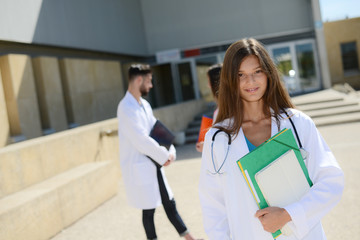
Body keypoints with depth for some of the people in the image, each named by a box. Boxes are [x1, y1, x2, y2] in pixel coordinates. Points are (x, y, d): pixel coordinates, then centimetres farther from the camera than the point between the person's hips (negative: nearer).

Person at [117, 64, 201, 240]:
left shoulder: (144, 105, 10)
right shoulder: (126, 108, -19)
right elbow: (142, 141, -24)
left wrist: (170, 151, -5)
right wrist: (164, 156, -13)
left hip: (153, 165, 8)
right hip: (139, 168, -8)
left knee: (169, 204, 15)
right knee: (148, 210, 5)